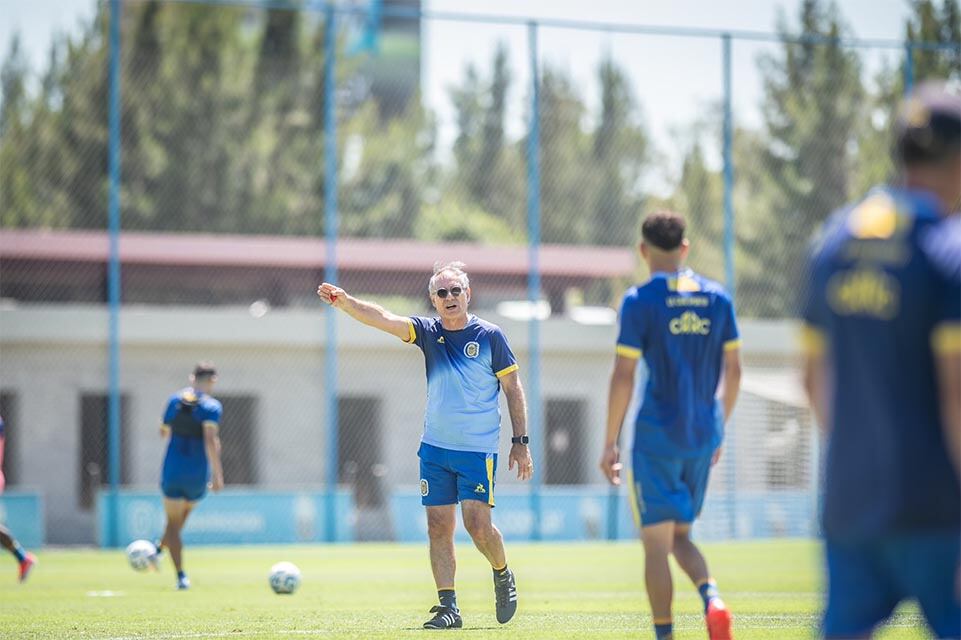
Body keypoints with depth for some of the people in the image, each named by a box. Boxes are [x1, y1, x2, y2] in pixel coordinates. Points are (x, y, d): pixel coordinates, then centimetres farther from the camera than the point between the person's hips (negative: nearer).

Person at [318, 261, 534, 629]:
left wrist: (520, 442, -2)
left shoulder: (489, 336, -4)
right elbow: (382, 319, -12)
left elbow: (513, 389, 1)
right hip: (435, 447, 4)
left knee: (477, 524, -11)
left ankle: (502, 575, 18)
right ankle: (448, 607, 4)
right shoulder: (428, 332, 3)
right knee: (438, 527, -1)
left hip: (478, 449, -4)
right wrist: (344, 302, -29)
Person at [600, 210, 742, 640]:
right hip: (703, 436, 5)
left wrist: (610, 443, -5)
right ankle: (711, 596, -12)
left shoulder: (640, 300, -7)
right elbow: (733, 371, 11)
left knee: (656, 542, 1)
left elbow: (623, 376, -11)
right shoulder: (717, 298, 7)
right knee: (680, 535, 16)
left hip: (657, 437, -5)